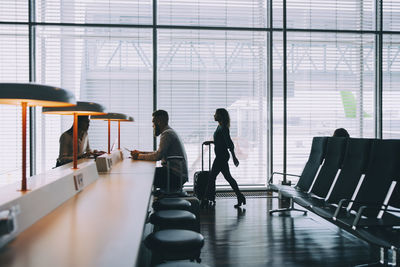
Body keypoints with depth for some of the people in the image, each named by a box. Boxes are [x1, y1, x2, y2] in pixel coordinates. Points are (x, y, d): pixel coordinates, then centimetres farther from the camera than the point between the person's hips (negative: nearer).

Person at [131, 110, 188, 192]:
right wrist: (141, 152, 16)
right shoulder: (170, 132, 17)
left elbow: (158, 156, -22)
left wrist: (139, 156, -11)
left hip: (175, 176, -10)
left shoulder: (167, 134, -15)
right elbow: (160, 153, 23)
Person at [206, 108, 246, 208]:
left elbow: (229, 143, -19)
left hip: (222, 156, -10)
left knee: (212, 177, -3)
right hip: (221, 155, 10)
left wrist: (234, 157, -20)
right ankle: (240, 197, 15)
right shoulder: (219, 127, 13)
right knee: (228, 177, 11)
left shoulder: (223, 128, -15)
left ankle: (211, 199, 6)